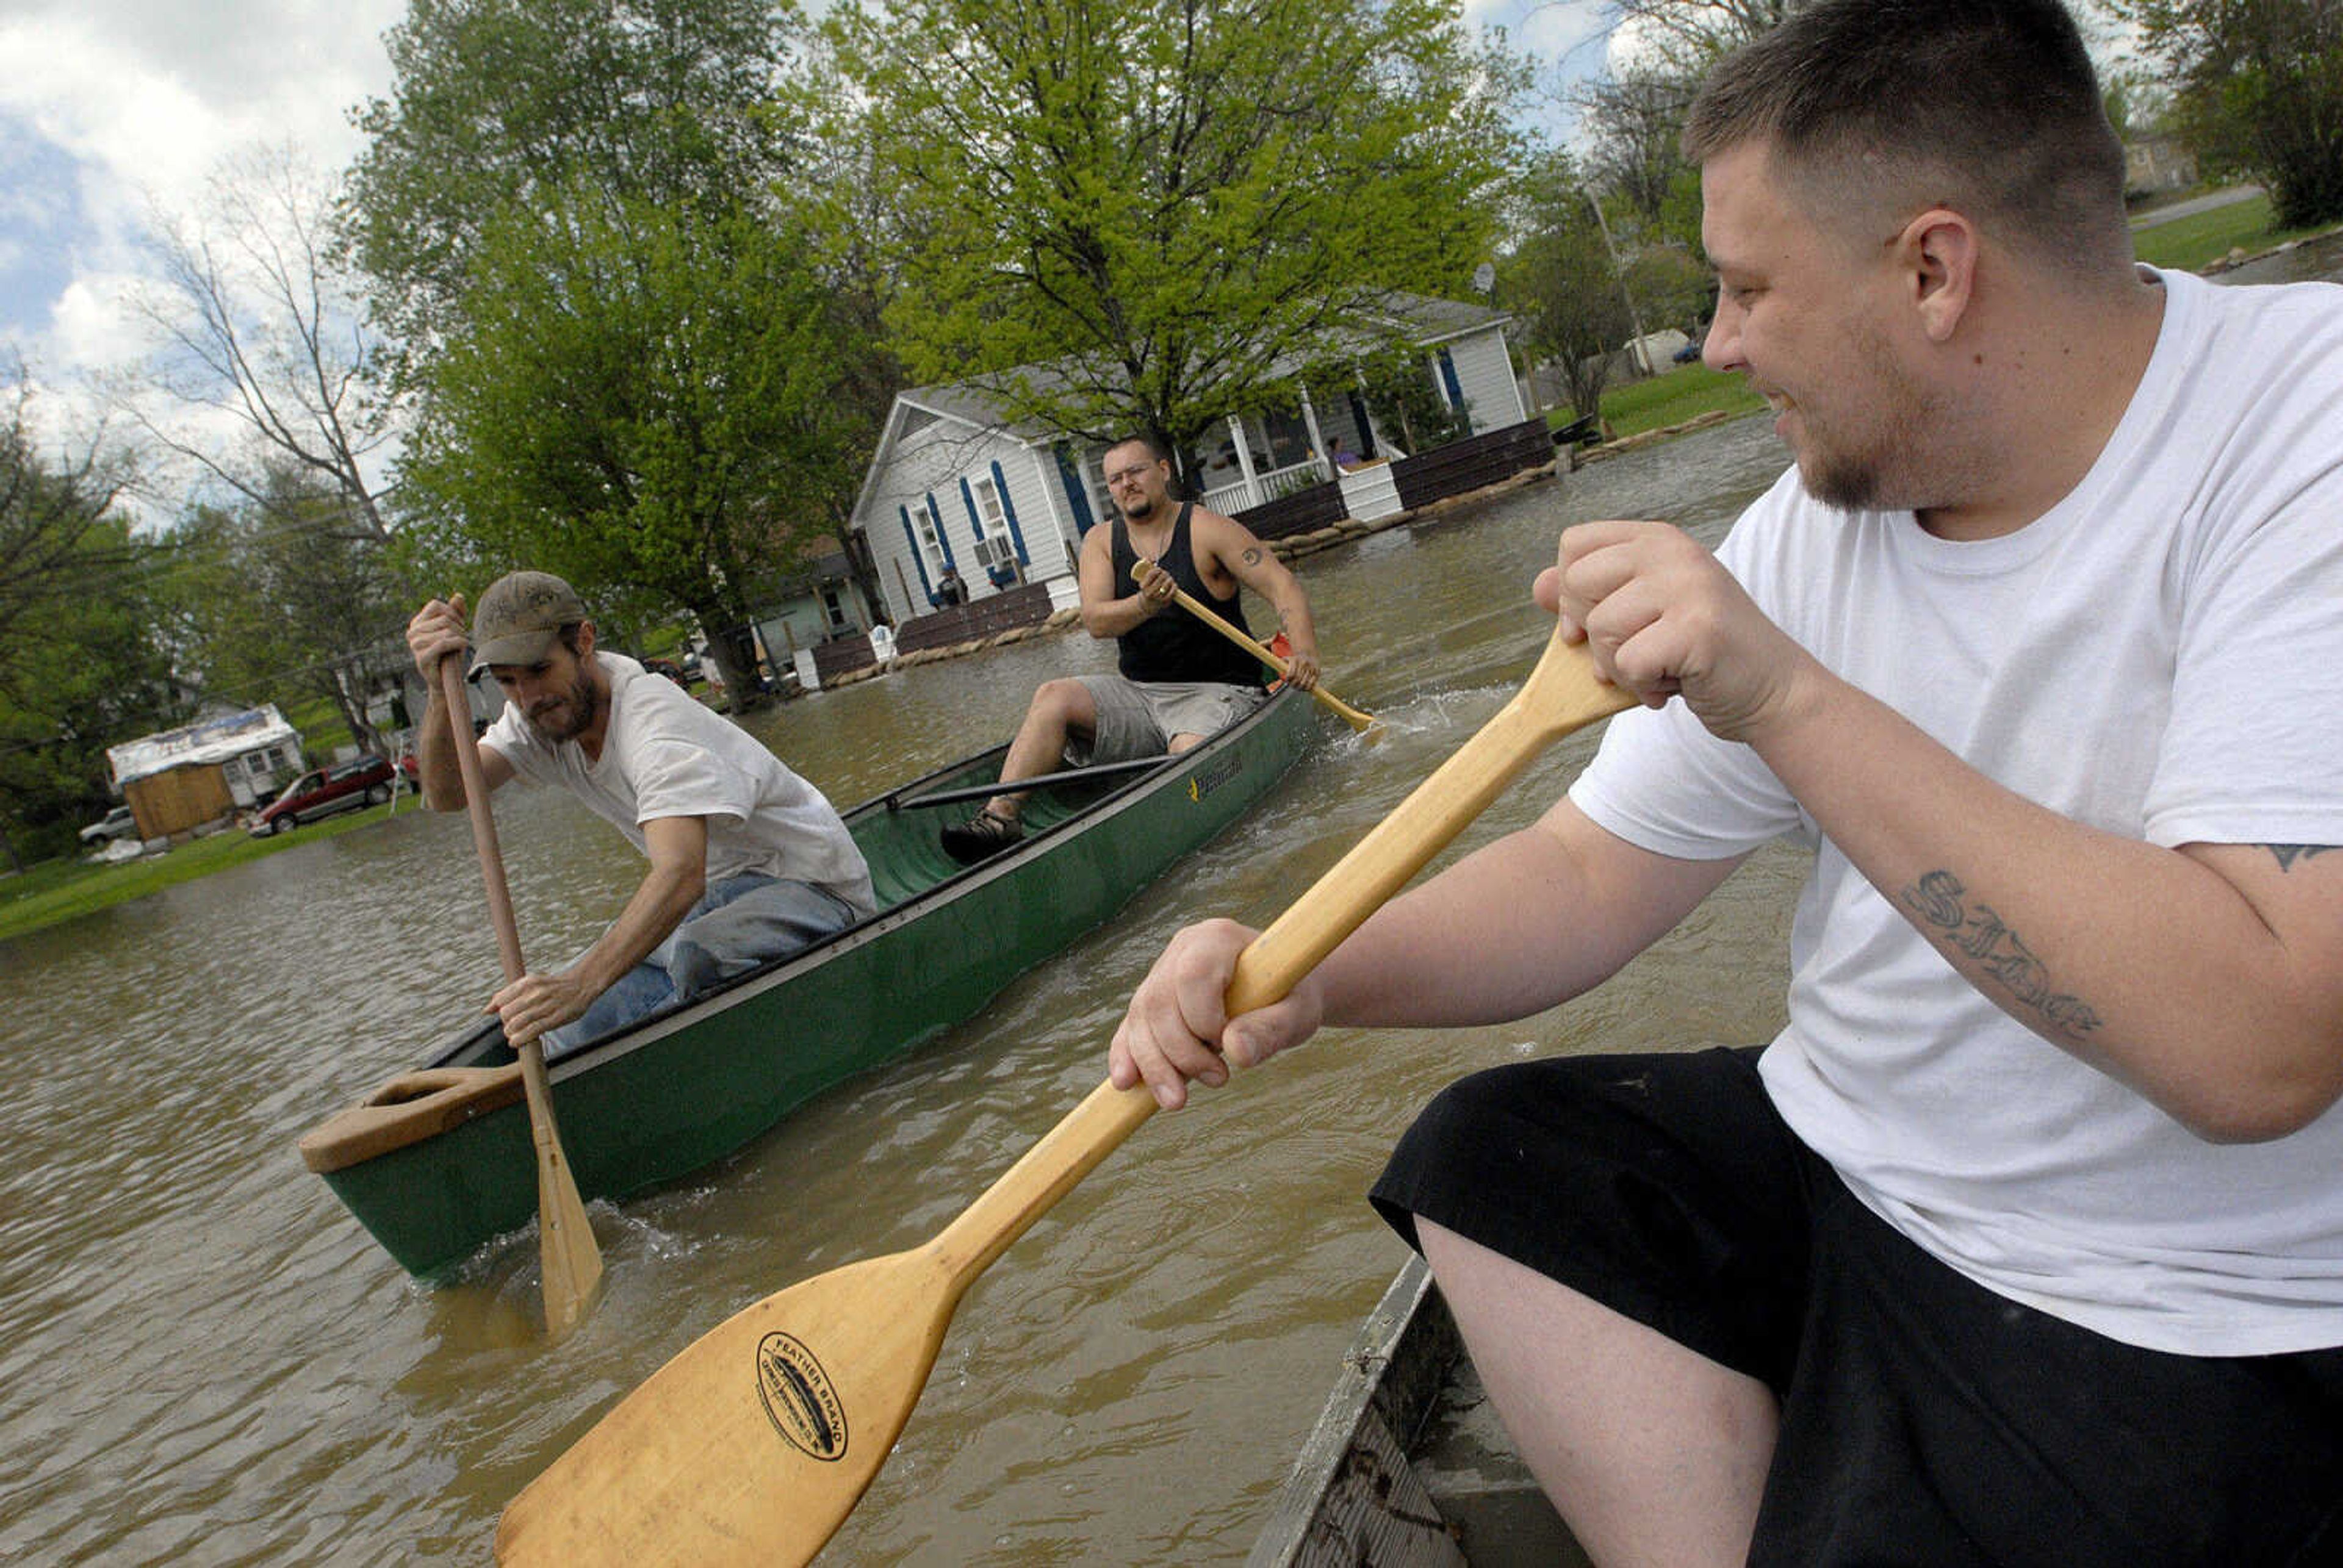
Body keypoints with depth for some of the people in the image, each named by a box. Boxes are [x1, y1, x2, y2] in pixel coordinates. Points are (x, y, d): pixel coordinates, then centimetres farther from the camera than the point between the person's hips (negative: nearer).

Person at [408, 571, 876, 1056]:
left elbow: (681, 874, -42)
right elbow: (448, 795, -11)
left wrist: (580, 986, -54)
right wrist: (441, 692, -29)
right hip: (714, 895, 8)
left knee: (697, 958, -39)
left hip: (809, 887, -8)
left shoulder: (657, 724, -28)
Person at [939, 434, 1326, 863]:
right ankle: (1000, 816, -29)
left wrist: (1304, 654, -28)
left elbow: (1284, 588, -10)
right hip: (1137, 692, 3)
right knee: (1053, 696, -18)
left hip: (1217, 691, -3)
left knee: (1190, 750, -35)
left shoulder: (1206, 530, -4)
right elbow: (1095, 621, -7)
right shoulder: (1102, 542, 9)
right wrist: (1143, 606, -29)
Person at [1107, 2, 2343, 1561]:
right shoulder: (1816, 525, -1)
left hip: (2171, 1318, -6)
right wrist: (1307, 977, -16)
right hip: (1834, 1147, 6)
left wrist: (1789, 699, -34)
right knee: (1488, 1156, -2)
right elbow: (1593, 871, 0)